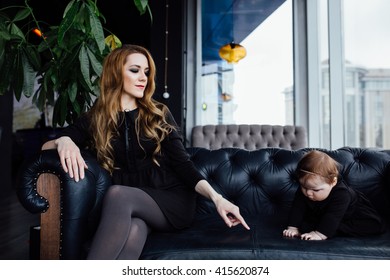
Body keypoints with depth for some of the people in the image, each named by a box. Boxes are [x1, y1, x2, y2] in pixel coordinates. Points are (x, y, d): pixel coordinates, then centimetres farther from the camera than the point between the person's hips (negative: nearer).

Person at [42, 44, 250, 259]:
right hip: (126, 206, 1)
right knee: (132, 232, -37)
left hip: (173, 200, 0)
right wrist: (63, 141, -18)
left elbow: (182, 163, 1)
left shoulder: (159, 114, 7)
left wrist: (216, 197, -15)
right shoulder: (94, 120, 9)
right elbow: (45, 146, 8)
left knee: (117, 194, -32)